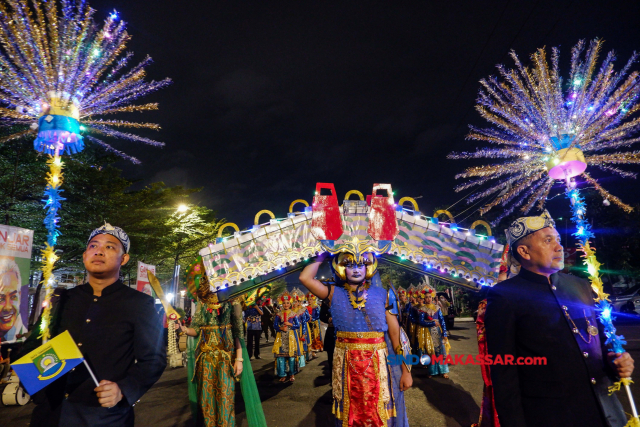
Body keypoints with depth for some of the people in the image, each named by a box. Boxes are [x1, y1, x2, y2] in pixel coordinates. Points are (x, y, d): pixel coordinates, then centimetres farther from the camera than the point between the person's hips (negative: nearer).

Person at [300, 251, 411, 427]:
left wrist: (405, 371, -3)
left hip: (378, 365, 0)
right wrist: (323, 256, -4)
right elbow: (305, 277, -14)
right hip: (346, 365, 1)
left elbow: (396, 334, -2)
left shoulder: (383, 295, -3)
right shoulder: (334, 294, -2)